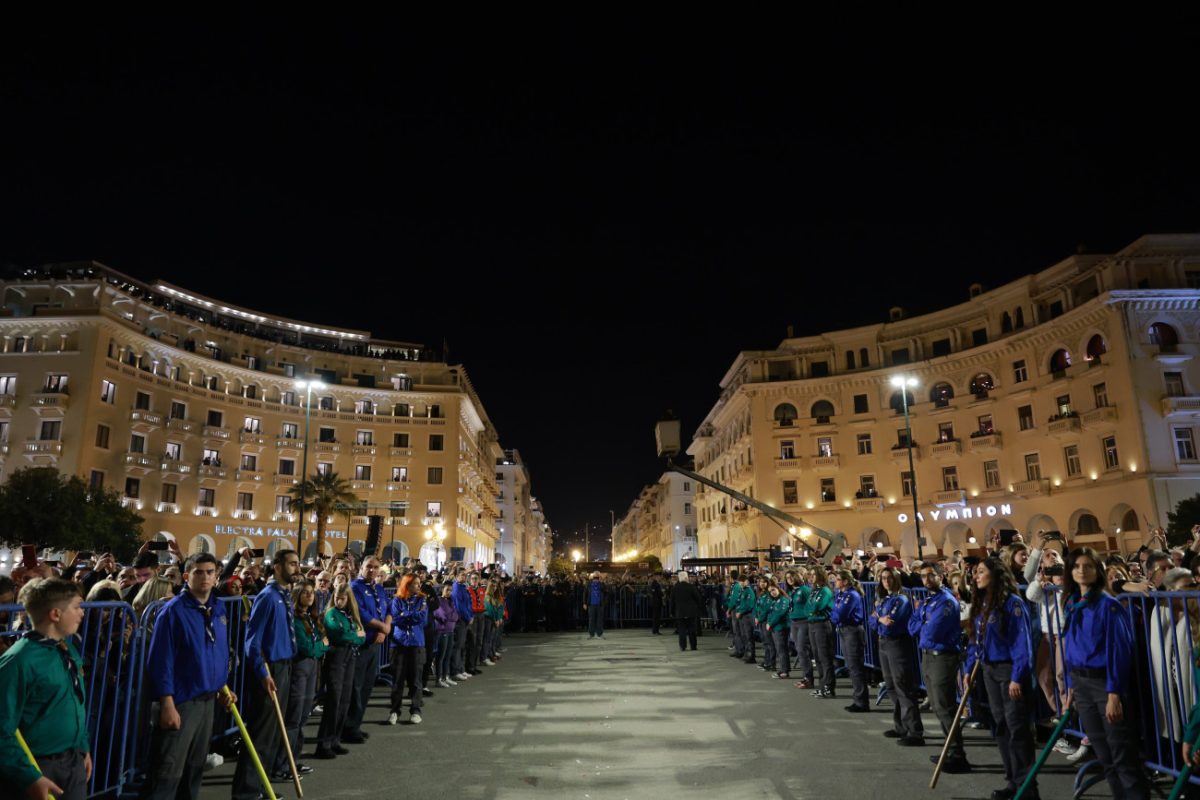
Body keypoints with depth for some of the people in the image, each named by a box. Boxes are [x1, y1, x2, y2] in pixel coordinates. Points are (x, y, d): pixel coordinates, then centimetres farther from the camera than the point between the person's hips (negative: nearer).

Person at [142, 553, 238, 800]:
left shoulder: (219, 609, 6)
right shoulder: (174, 611, -14)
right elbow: (161, 660, -17)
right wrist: (167, 704, -19)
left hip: (209, 699, 7)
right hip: (181, 700, -7)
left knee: (196, 765, 19)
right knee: (168, 770, -2)